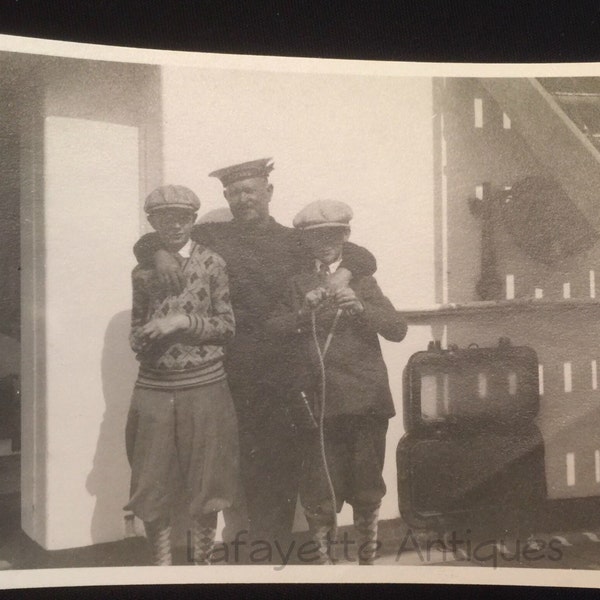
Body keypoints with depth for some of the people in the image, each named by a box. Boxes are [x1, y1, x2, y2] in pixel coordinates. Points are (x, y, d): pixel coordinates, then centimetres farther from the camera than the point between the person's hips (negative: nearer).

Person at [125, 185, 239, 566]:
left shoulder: (212, 262, -1)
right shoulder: (144, 269, 8)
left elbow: (228, 325, -1)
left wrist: (183, 321, -14)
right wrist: (142, 339, -4)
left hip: (205, 386, -2)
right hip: (154, 388, 2)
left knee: (206, 482, 8)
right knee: (151, 485, 6)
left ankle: (203, 562, 26)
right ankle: (162, 564, 22)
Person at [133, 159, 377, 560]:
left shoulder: (297, 241, 11)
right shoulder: (213, 237, 11)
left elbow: (362, 257, 12)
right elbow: (148, 241, 16)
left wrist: (338, 279, -9)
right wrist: (161, 254, -7)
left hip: (288, 373, 1)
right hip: (240, 377, 0)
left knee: (286, 464, 3)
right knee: (252, 464, 3)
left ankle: (278, 546, 18)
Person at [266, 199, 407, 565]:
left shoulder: (362, 281, 13)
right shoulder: (297, 284, 11)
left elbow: (397, 330, 1)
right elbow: (273, 331, 0)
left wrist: (359, 306, -15)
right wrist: (304, 310, -15)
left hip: (364, 398, 1)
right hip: (319, 401, -1)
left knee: (367, 489, 7)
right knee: (319, 493, -3)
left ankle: (368, 560, 22)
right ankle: (324, 560, 13)